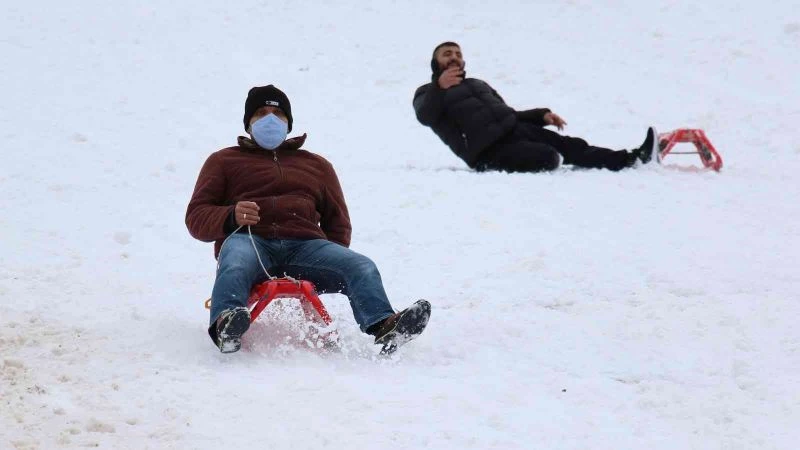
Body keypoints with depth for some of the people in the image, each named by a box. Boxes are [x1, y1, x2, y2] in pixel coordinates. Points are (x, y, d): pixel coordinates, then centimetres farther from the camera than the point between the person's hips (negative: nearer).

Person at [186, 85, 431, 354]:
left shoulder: (317, 165, 34)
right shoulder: (224, 161, 26)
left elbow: (337, 221, 33)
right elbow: (196, 219, 15)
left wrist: (334, 261, 9)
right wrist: (231, 216, -10)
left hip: (305, 245, 2)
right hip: (250, 241, -2)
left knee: (362, 268, -27)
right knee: (235, 265, -40)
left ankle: (384, 327, -51)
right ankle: (225, 325, -64)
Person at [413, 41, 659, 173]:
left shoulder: (478, 84, 32)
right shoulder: (428, 92, 10)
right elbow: (425, 116, -14)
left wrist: (542, 115, 14)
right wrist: (439, 87, -32)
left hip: (516, 129, 6)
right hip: (489, 149, -6)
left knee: (571, 145, -11)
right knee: (547, 157, -30)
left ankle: (630, 159, -18)